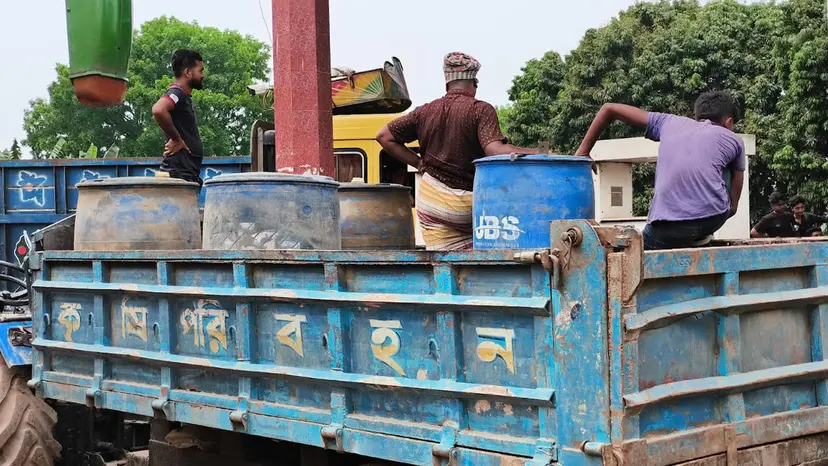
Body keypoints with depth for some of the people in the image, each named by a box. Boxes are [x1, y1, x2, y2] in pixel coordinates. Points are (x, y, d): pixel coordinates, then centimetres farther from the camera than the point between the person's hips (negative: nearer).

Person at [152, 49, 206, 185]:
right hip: (178, 173, -10)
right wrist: (176, 139, -21)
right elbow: (158, 110, -32)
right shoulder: (177, 93, -12)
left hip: (188, 173, 10)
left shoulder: (185, 97, 18)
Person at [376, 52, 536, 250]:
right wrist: (537, 154, -19)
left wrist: (417, 162, 12)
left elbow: (384, 136, 12)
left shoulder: (425, 112, 7)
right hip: (467, 207, -4)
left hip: (431, 206, 4)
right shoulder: (481, 110, -8)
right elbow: (495, 151, -22)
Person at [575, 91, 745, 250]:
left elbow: (609, 109, 22)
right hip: (714, 218, -1)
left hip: (668, 227, 1)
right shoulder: (734, 140, 17)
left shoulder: (669, 123, 20)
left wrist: (582, 152, 27)